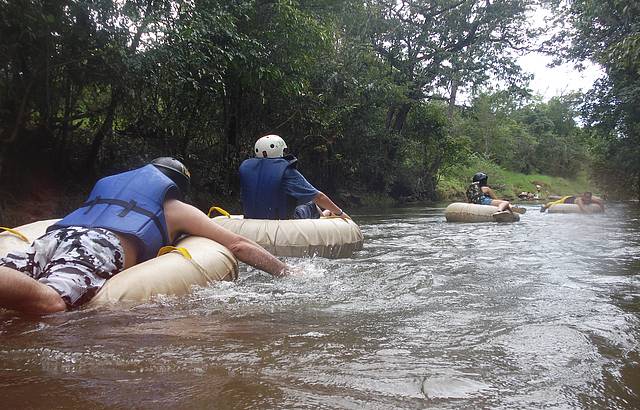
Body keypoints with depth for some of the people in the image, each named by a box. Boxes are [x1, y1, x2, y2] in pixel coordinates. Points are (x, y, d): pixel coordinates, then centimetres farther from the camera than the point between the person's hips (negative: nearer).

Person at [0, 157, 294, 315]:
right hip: (101, 246, -7)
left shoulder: (107, 183, 43)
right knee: (48, 301, -34)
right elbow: (238, 245, 22)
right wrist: (286, 272, 30)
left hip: (53, 236, 7)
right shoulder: (177, 209, 27)